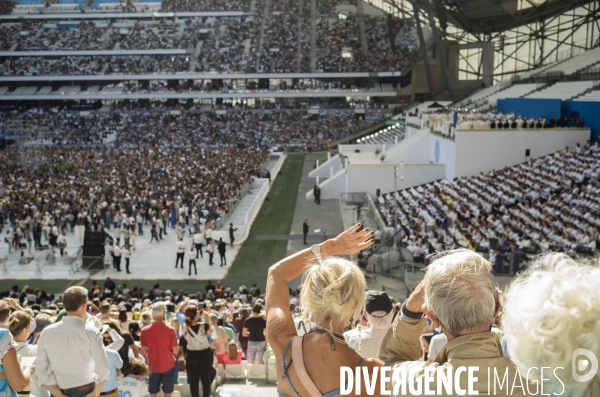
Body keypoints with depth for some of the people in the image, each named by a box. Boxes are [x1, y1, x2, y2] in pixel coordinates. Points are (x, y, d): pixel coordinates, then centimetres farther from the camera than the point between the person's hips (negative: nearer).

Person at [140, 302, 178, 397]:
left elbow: (143, 352, -1)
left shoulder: (145, 330, -8)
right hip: (168, 365, -2)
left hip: (153, 366, 2)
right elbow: (175, 351, -12)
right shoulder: (170, 330, -15)